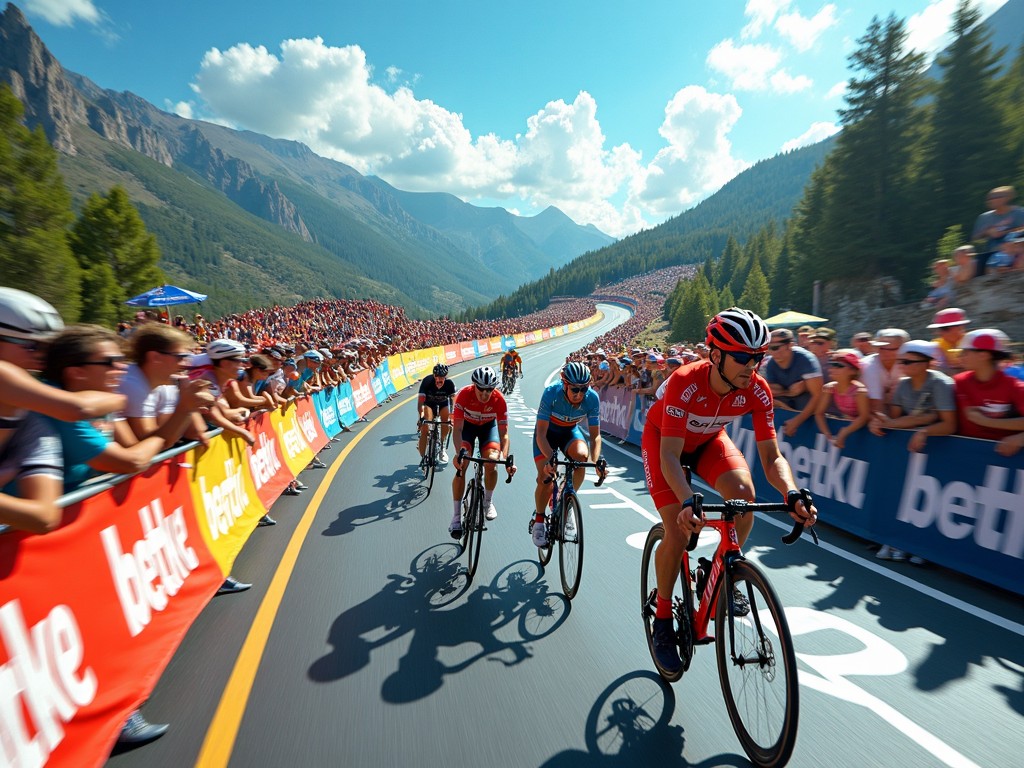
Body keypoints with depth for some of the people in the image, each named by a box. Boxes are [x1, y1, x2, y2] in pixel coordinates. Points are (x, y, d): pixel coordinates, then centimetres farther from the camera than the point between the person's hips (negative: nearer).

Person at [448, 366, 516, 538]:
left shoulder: (499, 400, -31)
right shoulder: (464, 395, -34)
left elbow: (503, 434, -27)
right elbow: (457, 429, -33)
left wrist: (505, 458, -42)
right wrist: (459, 453, -49)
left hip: (488, 426, 1)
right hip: (467, 425, 0)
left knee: (491, 462, -21)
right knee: (461, 466, -16)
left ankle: (488, 502, 8)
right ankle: (457, 516, -5)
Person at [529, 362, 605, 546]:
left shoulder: (592, 398, -27)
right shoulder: (551, 393, -34)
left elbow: (595, 435, -21)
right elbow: (541, 433, -33)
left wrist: (595, 461, -38)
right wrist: (550, 457, -49)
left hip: (571, 430, 2)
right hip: (548, 430, -2)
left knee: (582, 456, -29)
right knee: (545, 477, -17)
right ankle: (538, 520, 10)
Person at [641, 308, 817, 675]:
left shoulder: (757, 390, -23)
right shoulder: (685, 383, -37)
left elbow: (771, 456, -20)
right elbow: (670, 456, -39)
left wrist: (792, 493, -38)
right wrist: (688, 502, -53)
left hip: (708, 440, 4)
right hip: (663, 439, -4)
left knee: (744, 493, -25)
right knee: (679, 532, -14)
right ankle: (663, 618, 10)